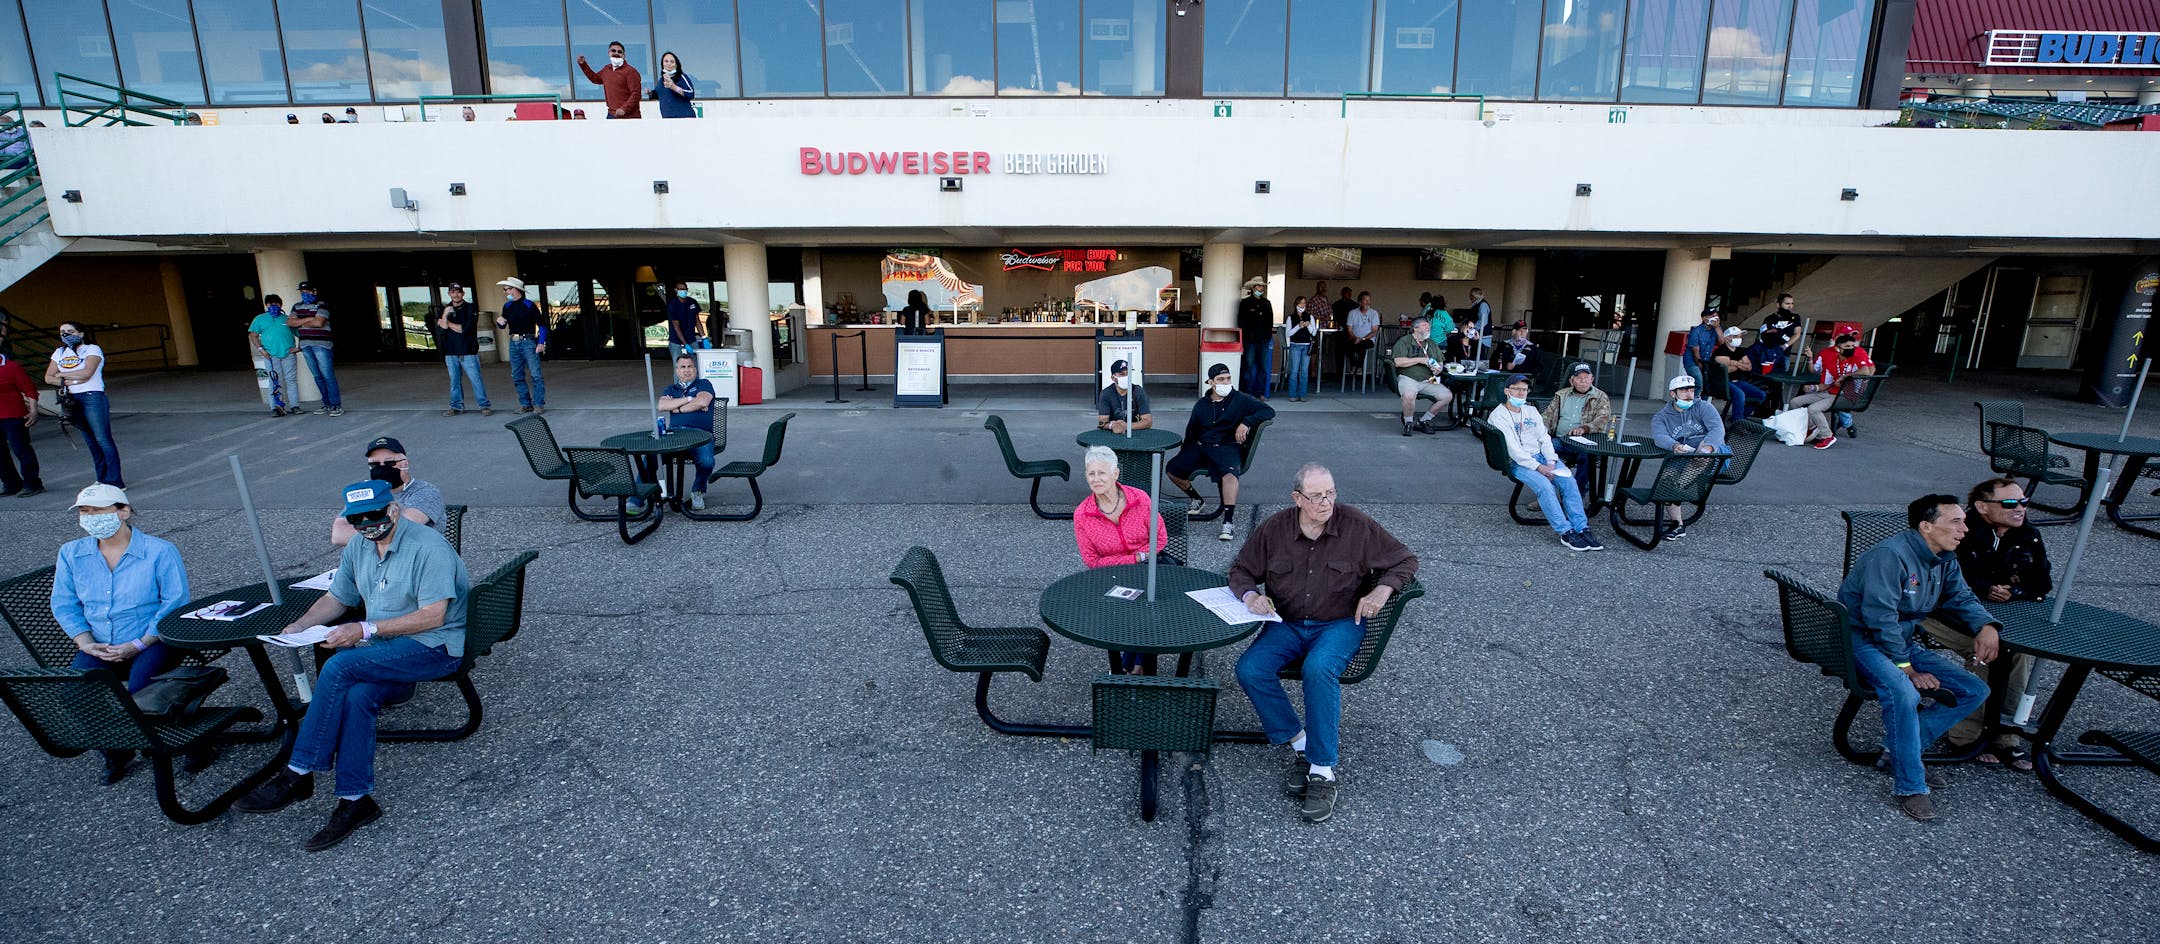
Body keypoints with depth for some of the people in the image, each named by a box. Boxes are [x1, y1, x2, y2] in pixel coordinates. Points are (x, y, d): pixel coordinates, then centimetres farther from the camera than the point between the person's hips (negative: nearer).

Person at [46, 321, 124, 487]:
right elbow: (48, 377, 10)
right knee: (91, 441, 9)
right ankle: (103, 480, 13)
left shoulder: (92, 349, -3)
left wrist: (61, 375, -2)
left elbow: (86, 373, -17)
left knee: (103, 439, -10)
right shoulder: (59, 352, 15)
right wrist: (70, 382, -7)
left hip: (92, 397, -6)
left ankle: (115, 481, -10)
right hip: (71, 399, 7)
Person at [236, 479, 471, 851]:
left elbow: (432, 616, -21)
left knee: (339, 666, -25)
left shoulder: (428, 547, -16)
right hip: (384, 649, 7)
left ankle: (298, 775, -13)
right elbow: (337, 598, 21)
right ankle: (355, 800, -17)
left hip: (435, 645, -7)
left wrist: (366, 630, -23)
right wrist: (297, 626, 2)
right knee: (357, 696, -24)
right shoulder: (358, 548, 10)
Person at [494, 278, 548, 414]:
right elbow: (502, 326, 22)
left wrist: (541, 343, -12)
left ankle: (539, 404, -7)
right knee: (517, 376, 8)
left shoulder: (529, 305, -4)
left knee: (535, 375, -10)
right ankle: (525, 404, 14)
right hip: (514, 343, 7)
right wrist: (500, 322, -2)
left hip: (528, 342, -7)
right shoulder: (507, 306, 13)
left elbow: (542, 324, -5)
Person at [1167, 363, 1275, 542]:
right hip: (1201, 447, 5)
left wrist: (1246, 423, -17)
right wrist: (1185, 452, 12)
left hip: (1228, 447, -5)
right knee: (1172, 469, -12)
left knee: (1229, 473, -37)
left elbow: (1269, 411, -4)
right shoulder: (1201, 405, 15)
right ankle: (1197, 500, 14)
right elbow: (1192, 432, 24)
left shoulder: (1241, 399, 3)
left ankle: (1229, 522, -37)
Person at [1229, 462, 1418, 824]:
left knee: (1318, 669, -34)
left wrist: (1382, 590, -15)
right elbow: (1240, 570, 9)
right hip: (1286, 624, 3)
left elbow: (1406, 561, 4)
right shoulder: (1273, 529, -3)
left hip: (1340, 623, -3)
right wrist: (1249, 594, -15)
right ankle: (1299, 743, -7)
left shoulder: (1358, 526, -6)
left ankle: (1323, 770, -23)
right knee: (1249, 670, -23)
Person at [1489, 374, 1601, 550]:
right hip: (1518, 462, -6)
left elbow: (1544, 438, 13)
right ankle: (1566, 532, -26)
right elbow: (1512, 449, -14)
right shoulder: (1498, 417, -4)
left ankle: (1582, 529, -20)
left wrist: (1551, 462, -5)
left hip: (1541, 456, 6)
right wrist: (1538, 467, -20)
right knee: (1545, 486, -30)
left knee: (1569, 481, -19)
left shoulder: (1531, 411, 18)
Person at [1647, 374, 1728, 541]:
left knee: (1704, 442, -33)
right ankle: (1677, 525, -22)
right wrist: (1674, 446, -40)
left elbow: (1718, 429, -13)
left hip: (1715, 456, -1)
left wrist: (1707, 447, -37)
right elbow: (1659, 436, -15)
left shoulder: (1703, 407, 6)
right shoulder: (1661, 416, 8)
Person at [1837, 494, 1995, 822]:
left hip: (1902, 641, 10)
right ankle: (1909, 785, -20)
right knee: (1903, 692, -34)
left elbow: (1962, 598, 18)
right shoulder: (1890, 555, -22)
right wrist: (1907, 668, -22)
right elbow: (1880, 618, -25)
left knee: (1975, 691, 2)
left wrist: (1987, 625, -5)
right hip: (1862, 639, -10)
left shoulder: (1945, 560, 6)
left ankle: (1898, 749, 2)